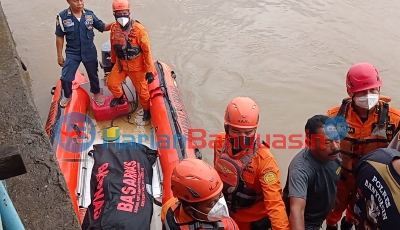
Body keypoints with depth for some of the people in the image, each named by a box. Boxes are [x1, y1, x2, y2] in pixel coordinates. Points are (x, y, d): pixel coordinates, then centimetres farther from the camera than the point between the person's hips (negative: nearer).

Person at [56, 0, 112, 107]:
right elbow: (59, 37, -5)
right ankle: (67, 96, 29)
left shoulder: (90, 14, -8)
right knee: (66, 78, -2)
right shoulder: (62, 16, -14)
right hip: (72, 53, -2)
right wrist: (59, 55, -1)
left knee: (93, 75, 18)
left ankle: (96, 94, 43)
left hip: (89, 52, 2)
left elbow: (102, 27, 1)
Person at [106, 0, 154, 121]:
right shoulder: (114, 27, -7)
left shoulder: (139, 29, -24)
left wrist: (149, 71, -17)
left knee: (142, 91, 7)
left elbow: (147, 51, -19)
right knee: (111, 83, 4)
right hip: (121, 64, 5)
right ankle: (119, 97, 37)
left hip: (137, 66, -4)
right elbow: (113, 47, 9)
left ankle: (146, 110, 34)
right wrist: (113, 62, 19)